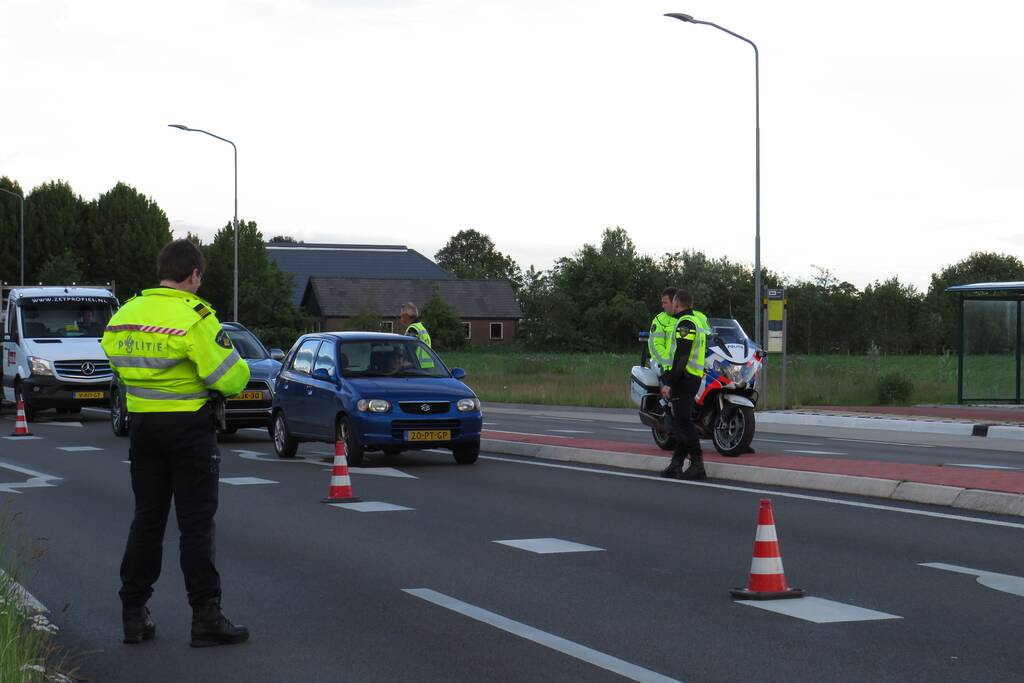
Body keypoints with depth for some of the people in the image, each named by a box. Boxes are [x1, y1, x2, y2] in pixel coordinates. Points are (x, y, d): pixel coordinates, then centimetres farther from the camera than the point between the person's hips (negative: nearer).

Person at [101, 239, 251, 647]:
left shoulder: (126, 313, 5)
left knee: (146, 519, 13)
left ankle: (133, 614, 15)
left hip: (142, 424, 6)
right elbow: (228, 376, -18)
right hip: (189, 426, -6)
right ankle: (206, 618, -1)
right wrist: (239, 370, 4)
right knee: (197, 523, -1)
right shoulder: (194, 316, -15)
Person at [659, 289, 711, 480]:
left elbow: (681, 356, -21)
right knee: (680, 421, 11)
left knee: (683, 421, -12)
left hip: (684, 377, -10)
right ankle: (676, 464, 12)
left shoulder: (686, 323, -14)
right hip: (696, 377, 10)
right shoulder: (698, 317, 15)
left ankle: (697, 465, -15)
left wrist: (669, 383, -21)